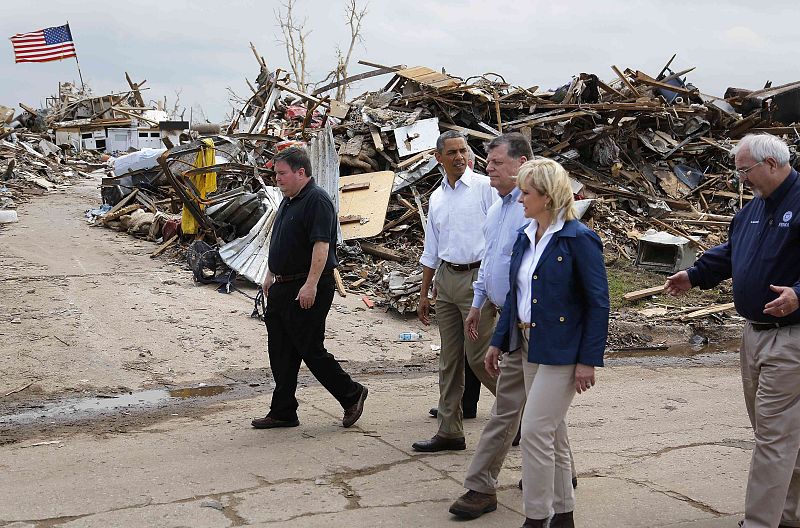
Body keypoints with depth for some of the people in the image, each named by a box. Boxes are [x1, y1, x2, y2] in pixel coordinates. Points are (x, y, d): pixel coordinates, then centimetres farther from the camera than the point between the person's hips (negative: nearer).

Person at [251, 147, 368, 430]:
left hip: (307, 290, -10)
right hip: (283, 287, 10)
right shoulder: (288, 201, 16)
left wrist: (311, 285, -27)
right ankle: (283, 412, 17)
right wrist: (271, 276, 24)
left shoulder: (317, 200, -15)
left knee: (311, 349, -4)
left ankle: (351, 394, 13)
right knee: (280, 352, 10)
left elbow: (321, 245, -23)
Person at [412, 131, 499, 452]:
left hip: (478, 275, -6)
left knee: (478, 356, -7)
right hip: (445, 279, 6)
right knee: (449, 359, 8)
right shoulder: (436, 197, 14)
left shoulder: (484, 187, -4)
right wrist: (424, 294, 17)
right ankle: (449, 432, 14)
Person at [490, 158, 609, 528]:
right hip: (531, 347, 8)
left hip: (562, 351, -8)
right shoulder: (525, 237, 8)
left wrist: (589, 360, -16)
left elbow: (598, 303, -14)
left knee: (535, 431, -9)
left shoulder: (578, 239, -14)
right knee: (552, 432, 15)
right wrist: (498, 341, 11)